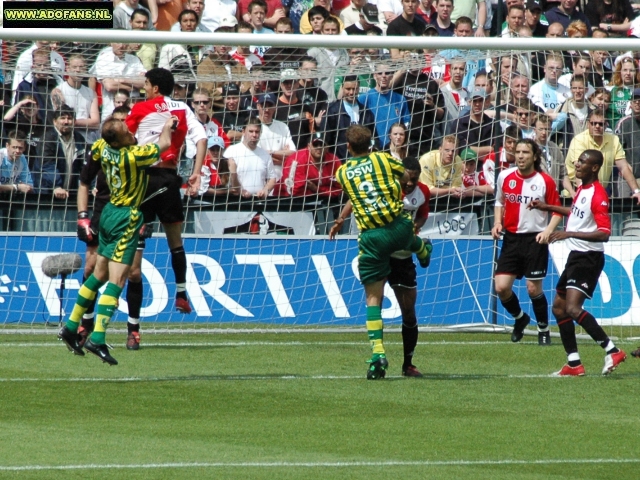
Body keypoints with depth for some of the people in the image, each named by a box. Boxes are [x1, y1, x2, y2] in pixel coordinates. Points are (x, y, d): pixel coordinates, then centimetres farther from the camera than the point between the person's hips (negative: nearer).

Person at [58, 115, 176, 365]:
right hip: (126, 218, -8)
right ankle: (97, 338, -22)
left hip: (109, 212, 8)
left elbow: (91, 156, 24)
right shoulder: (132, 156, -21)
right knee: (116, 280, -12)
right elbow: (164, 144, -5)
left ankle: (70, 327, 23)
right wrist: (167, 126, 15)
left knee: (99, 274, 18)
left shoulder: (103, 147, -2)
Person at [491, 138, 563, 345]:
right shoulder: (505, 177, 3)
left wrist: (548, 230, -17)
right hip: (511, 237, 3)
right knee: (501, 287, -4)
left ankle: (544, 330, 18)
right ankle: (520, 318, 25)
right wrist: (497, 223, 3)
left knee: (534, 289, -3)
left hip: (535, 240, -3)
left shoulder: (545, 181, -7)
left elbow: (557, 211, -1)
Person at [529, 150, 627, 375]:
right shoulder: (582, 188, 10)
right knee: (559, 308, 13)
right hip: (576, 256, 10)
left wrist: (570, 234, -32)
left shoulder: (597, 195, -20)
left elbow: (604, 233, -27)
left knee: (573, 308, -21)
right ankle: (574, 364, 17)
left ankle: (612, 350, -18)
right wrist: (548, 207, 34)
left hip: (588, 259, -10)